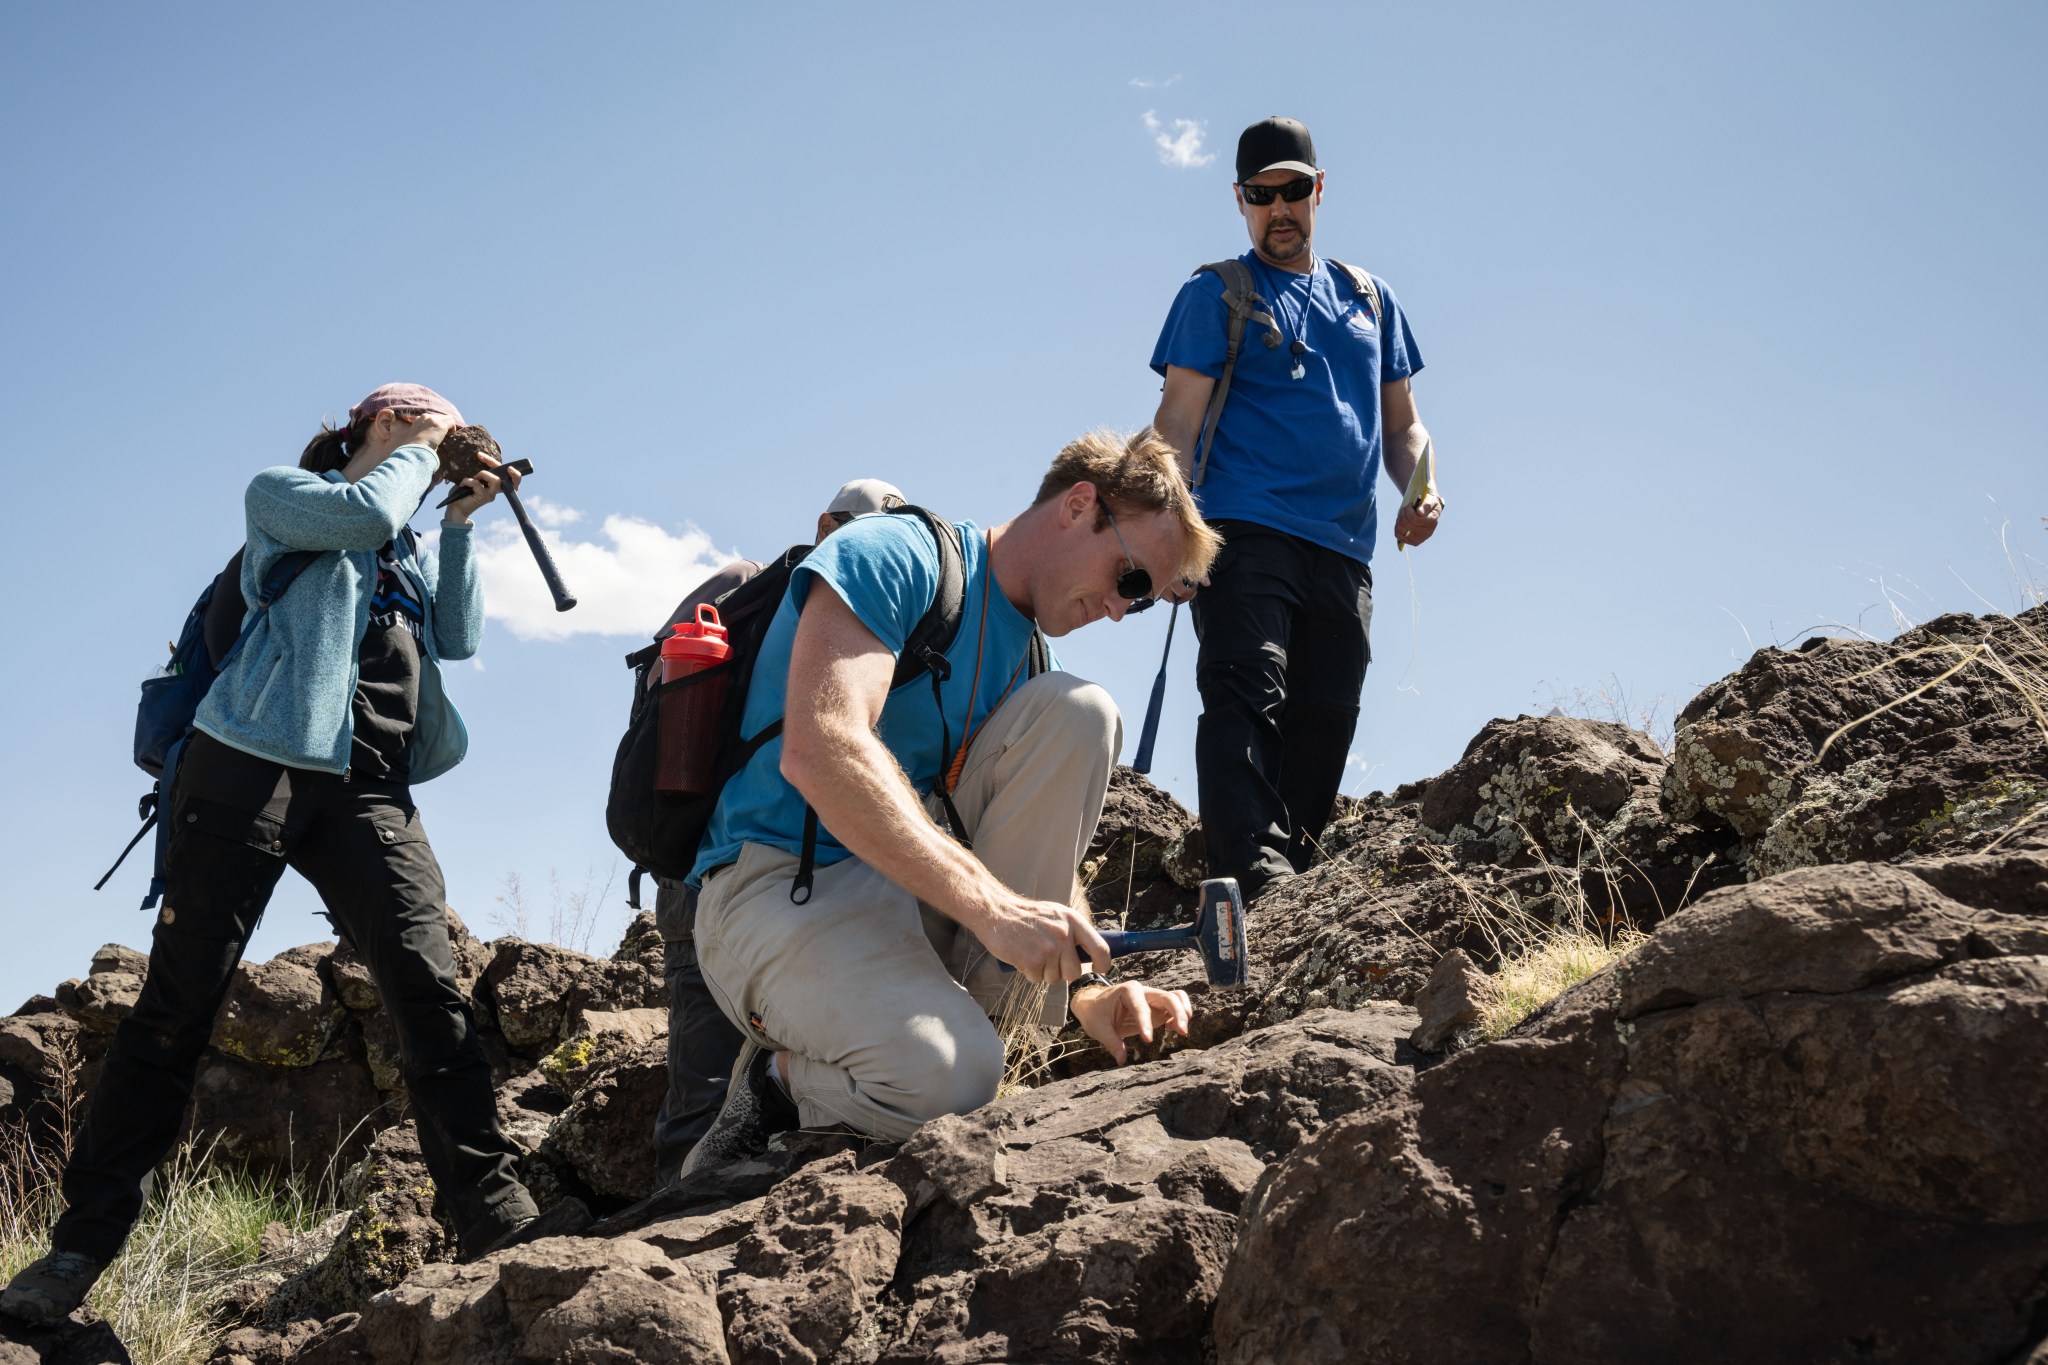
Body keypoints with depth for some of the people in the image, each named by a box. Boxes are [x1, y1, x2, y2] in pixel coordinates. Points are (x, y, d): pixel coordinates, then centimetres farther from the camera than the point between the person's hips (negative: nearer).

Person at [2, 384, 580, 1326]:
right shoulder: (282, 492, 11)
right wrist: (421, 451, 8)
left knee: (428, 991, -11)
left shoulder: (410, 547, 27)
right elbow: (367, 513, -9)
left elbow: (458, 636, 13)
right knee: (179, 999, -5)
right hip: (254, 764, -4)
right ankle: (81, 1244, 0)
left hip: (367, 789, 5)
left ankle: (497, 1222, -13)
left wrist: (461, 520, 15)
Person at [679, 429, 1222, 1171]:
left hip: (919, 895, 7)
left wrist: (1086, 987, -8)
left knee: (1075, 712, -11)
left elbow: (1043, 852, 13)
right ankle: (782, 1080, -2)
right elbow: (818, 753, -26)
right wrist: (992, 907, -32)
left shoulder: (1024, 652, 15)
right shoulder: (892, 557, -10)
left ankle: (963, 1013, -13)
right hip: (785, 887, -7)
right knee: (943, 1075, -35)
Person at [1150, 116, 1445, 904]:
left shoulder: (1369, 299, 23)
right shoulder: (1215, 295, 9)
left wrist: (1421, 491, 3)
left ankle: (1292, 883, 9)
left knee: (1325, 720, 3)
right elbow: (1179, 420, 0)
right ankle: (1255, 873, -31)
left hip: (1343, 549, 5)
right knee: (1248, 699, -20)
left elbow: (1401, 424, 24)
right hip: (1247, 533, -5)